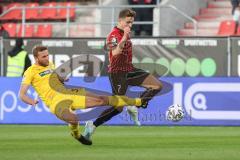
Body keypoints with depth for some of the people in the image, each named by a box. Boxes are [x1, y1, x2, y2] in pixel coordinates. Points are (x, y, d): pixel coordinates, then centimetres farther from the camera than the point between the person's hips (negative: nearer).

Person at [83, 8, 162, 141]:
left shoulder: (125, 33, 11)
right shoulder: (113, 35, -18)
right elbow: (115, 53, -39)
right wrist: (125, 37, -46)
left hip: (129, 70, 8)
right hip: (118, 73, -8)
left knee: (157, 85, -2)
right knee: (118, 107, -8)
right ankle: (92, 125, 3)